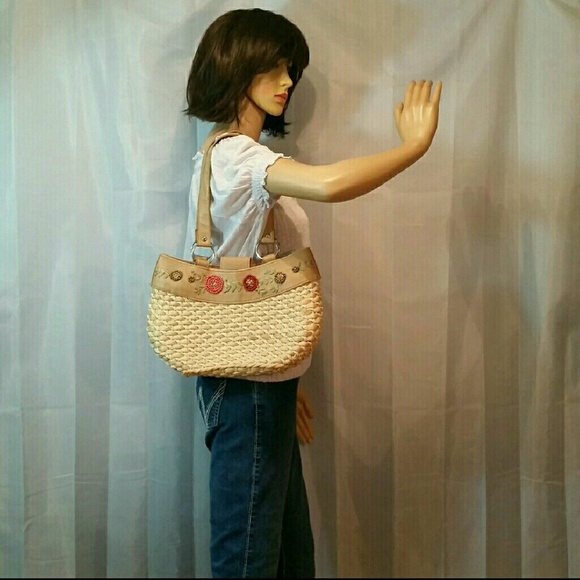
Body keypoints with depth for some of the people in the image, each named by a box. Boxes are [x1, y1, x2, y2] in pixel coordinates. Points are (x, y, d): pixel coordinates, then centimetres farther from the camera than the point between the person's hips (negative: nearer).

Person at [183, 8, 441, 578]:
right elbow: (330, 182, -38)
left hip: (261, 376, 10)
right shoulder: (234, 153, -16)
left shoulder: (238, 155, 16)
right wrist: (414, 145, -21)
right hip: (249, 383, -10)